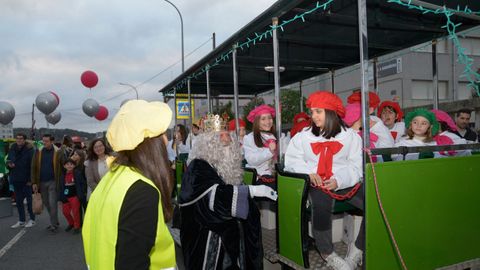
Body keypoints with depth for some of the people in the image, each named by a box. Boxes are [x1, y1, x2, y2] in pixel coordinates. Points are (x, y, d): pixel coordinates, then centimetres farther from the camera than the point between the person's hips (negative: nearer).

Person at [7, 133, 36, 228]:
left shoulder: (29, 150, -12)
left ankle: (32, 219, 17)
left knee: (29, 199, 4)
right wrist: (9, 164, -6)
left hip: (26, 180, -6)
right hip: (16, 179, 6)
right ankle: (21, 220, 23)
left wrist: (30, 179, -17)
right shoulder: (12, 149, 5)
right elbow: (8, 160, 18)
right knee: (18, 200, 12)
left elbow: (32, 165, -14)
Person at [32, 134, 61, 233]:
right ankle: (55, 221, 28)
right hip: (42, 182, 4)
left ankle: (54, 225, 6)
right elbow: (34, 167, 3)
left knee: (52, 204, -4)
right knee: (46, 204, 14)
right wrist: (34, 182, -2)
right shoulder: (38, 152, 2)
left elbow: (60, 168, -8)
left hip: (53, 182, -4)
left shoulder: (57, 152, -8)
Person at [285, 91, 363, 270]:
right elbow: (291, 160, 8)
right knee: (321, 205, -35)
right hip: (316, 184, -1)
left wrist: (339, 181, -16)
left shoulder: (350, 135, 11)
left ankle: (358, 248, 0)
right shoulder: (303, 136, 15)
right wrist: (308, 173, -12)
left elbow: (356, 166, 2)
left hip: (344, 183, 1)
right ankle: (327, 253, -12)